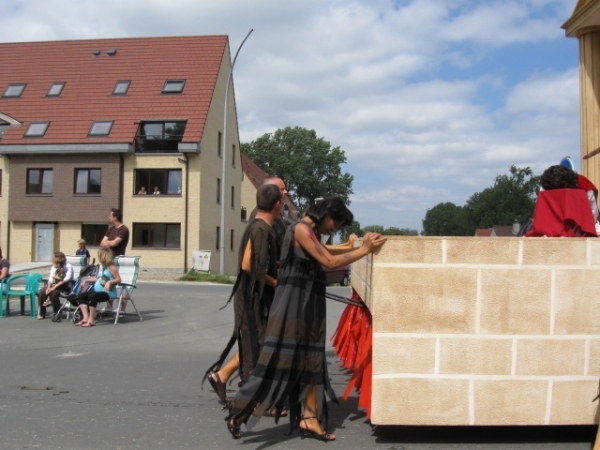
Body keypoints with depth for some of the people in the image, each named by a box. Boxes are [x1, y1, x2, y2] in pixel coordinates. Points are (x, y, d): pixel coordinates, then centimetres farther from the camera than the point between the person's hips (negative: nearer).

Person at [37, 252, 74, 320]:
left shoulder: (68, 267, -16)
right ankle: (41, 313, -3)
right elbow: (51, 279, -5)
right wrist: (48, 287, -25)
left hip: (65, 286, -5)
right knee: (42, 292, -18)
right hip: (55, 284, 5)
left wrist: (55, 287, -32)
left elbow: (67, 279, -29)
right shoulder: (54, 267, -2)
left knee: (54, 293, -33)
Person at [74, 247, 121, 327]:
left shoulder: (111, 267, -10)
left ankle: (91, 320, -24)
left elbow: (118, 279, -16)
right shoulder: (101, 266, 15)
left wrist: (110, 282, -31)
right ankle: (85, 318, -14)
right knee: (81, 296, -3)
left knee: (92, 296, -34)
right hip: (97, 290, 10)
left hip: (108, 292, -10)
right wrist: (86, 280, 22)